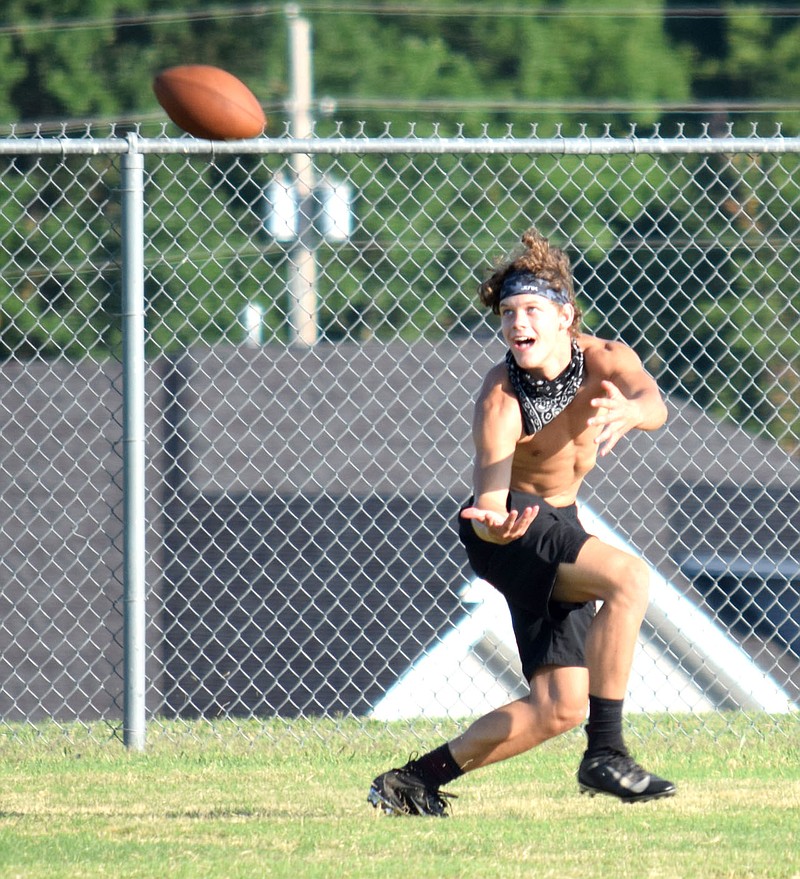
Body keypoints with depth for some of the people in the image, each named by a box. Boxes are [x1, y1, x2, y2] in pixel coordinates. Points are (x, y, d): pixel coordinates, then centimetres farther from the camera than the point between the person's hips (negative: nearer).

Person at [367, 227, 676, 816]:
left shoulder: (604, 360, -14)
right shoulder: (501, 398, -25)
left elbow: (654, 404, -35)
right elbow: (492, 479, -38)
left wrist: (630, 410, -60)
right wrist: (492, 520, -63)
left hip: (557, 525, 6)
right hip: (511, 529, -6)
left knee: (560, 709, 4)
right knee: (629, 576, -32)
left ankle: (416, 780, 11)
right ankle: (605, 752, -30)